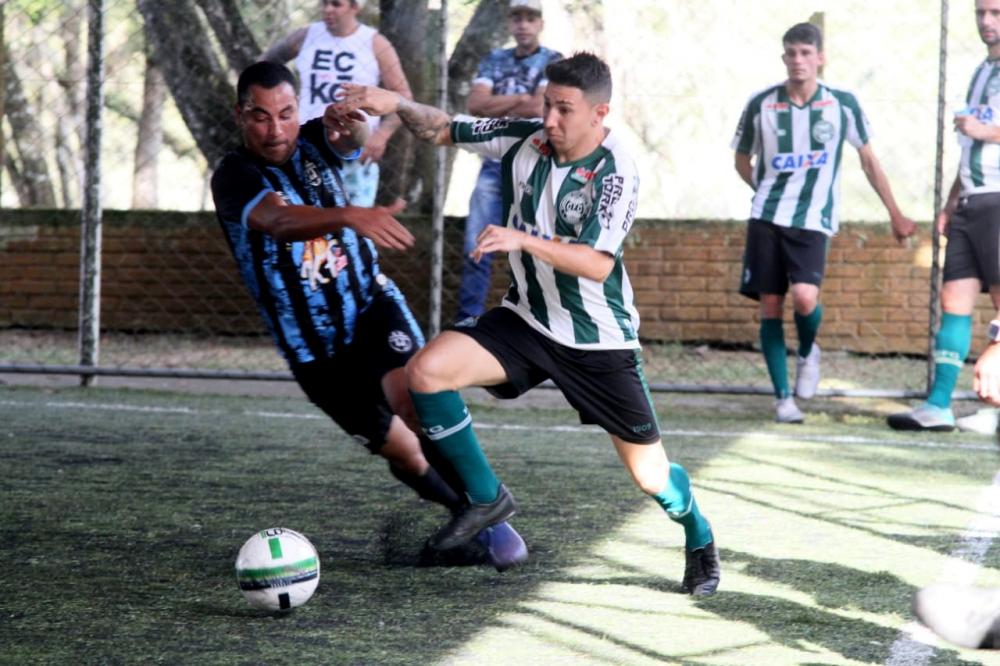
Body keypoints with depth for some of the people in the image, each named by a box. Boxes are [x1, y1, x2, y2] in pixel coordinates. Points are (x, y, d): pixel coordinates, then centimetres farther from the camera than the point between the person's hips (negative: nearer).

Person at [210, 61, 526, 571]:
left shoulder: (314, 142, -3)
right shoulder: (234, 177, -16)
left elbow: (354, 141, -27)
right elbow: (278, 220, -38)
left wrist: (350, 124, -54)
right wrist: (350, 217, -58)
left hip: (372, 305, 1)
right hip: (313, 350, -1)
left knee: (411, 395, -27)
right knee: (403, 452, 1)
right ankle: (466, 512, 30)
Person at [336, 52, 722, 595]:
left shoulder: (614, 174, -22)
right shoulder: (525, 140, -7)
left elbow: (597, 264, -33)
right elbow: (444, 130, 2)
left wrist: (523, 240, -45)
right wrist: (396, 105, -17)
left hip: (600, 342, -4)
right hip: (527, 320, 4)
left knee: (650, 475, 2)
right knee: (426, 369, -20)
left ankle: (698, 539, 38)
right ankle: (487, 499, -2)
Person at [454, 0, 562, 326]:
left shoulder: (553, 62, 0)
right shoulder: (494, 60, 12)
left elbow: (539, 108, -15)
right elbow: (474, 104, -1)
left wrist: (495, 106, -5)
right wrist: (521, 98, -10)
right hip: (494, 164, 4)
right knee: (475, 247, -2)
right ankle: (467, 322, 4)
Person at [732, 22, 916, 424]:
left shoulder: (842, 104, 0)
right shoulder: (761, 105, 1)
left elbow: (868, 160, 10)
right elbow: (743, 161, 17)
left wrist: (895, 215, 11)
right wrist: (771, 192, 9)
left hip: (813, 221, -2)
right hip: (765, 218, 2)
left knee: (804, 296, -20)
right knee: (770, 304, -2)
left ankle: (807, 353, 13)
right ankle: (782, 397, 9)